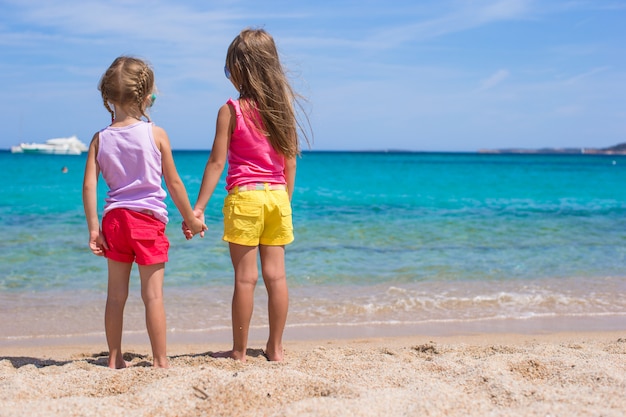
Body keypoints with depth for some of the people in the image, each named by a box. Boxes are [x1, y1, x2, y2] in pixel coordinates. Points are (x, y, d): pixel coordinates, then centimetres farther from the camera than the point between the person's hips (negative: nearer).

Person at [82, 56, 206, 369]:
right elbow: (174, 183, -1)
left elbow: (89, 186, -3)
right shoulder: (155, 134, -5)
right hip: (148, 218, -3)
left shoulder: (100, 139, 3)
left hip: (114, 218, 3)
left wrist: (93, 228, 1)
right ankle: (160, 361, 4)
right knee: (153, 294, 0)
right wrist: (190, 218, 9)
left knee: (116, 295, 11)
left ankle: (115, 360, 18)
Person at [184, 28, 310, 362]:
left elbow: (216, 162, -9)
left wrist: (198, 207, -6)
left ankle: (239, 351, 10)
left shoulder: (231, 111, -7)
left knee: (245, 277, 1)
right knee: (276, 275, 7)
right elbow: (290, 162, 9)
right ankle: (275, 348, 15)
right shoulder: (283, 108, 6)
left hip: (244, 198, -4)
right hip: (277, 197, 4)